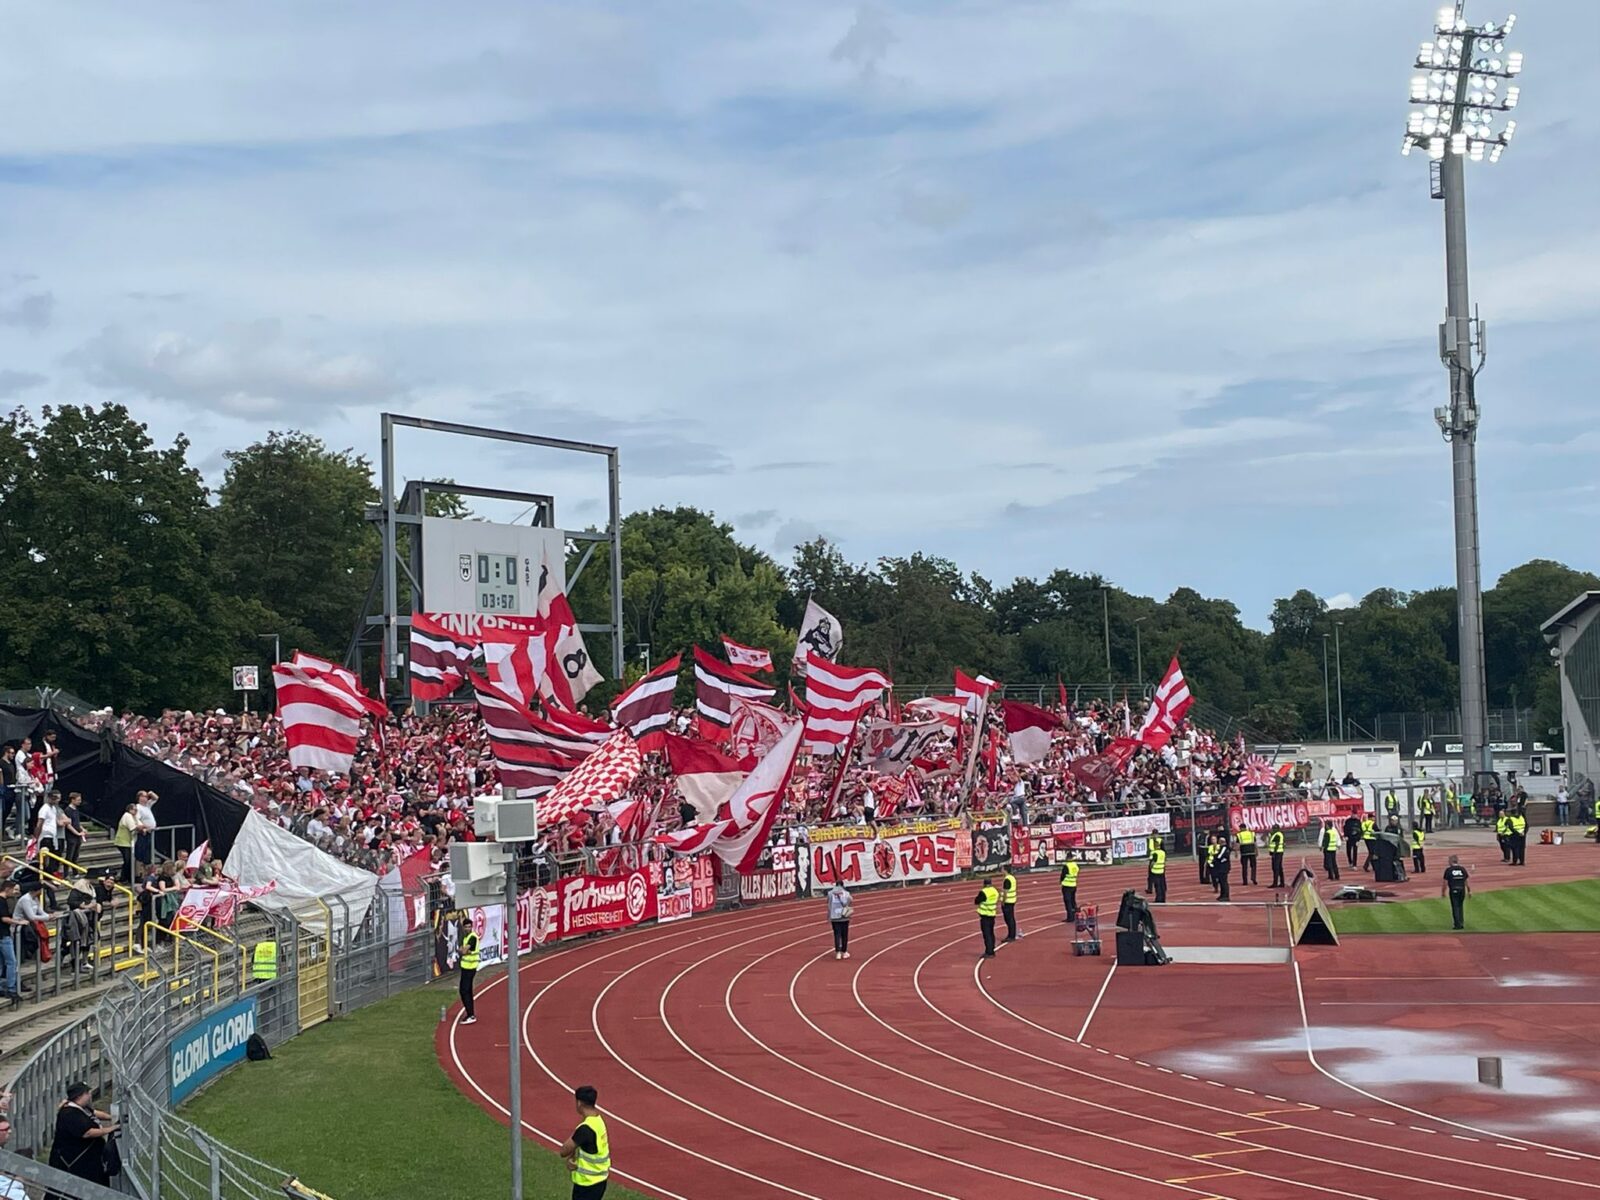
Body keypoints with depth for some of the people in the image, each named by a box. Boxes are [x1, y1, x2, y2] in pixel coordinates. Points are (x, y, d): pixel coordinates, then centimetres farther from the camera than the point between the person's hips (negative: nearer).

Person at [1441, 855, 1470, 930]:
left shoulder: (1448, 870, -5)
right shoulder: (1463, 869, 3)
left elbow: (1445, 882, -4)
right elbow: (1466, 881, 6)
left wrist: (1443, 892, 7)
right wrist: (1469, 891, 16)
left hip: (1453, 890, -3)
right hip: (1462, 890, 3)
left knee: (1455, 907, 2)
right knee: (1460, 906, 16)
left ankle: (1457, 925, -2)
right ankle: (1461, 923, 17)